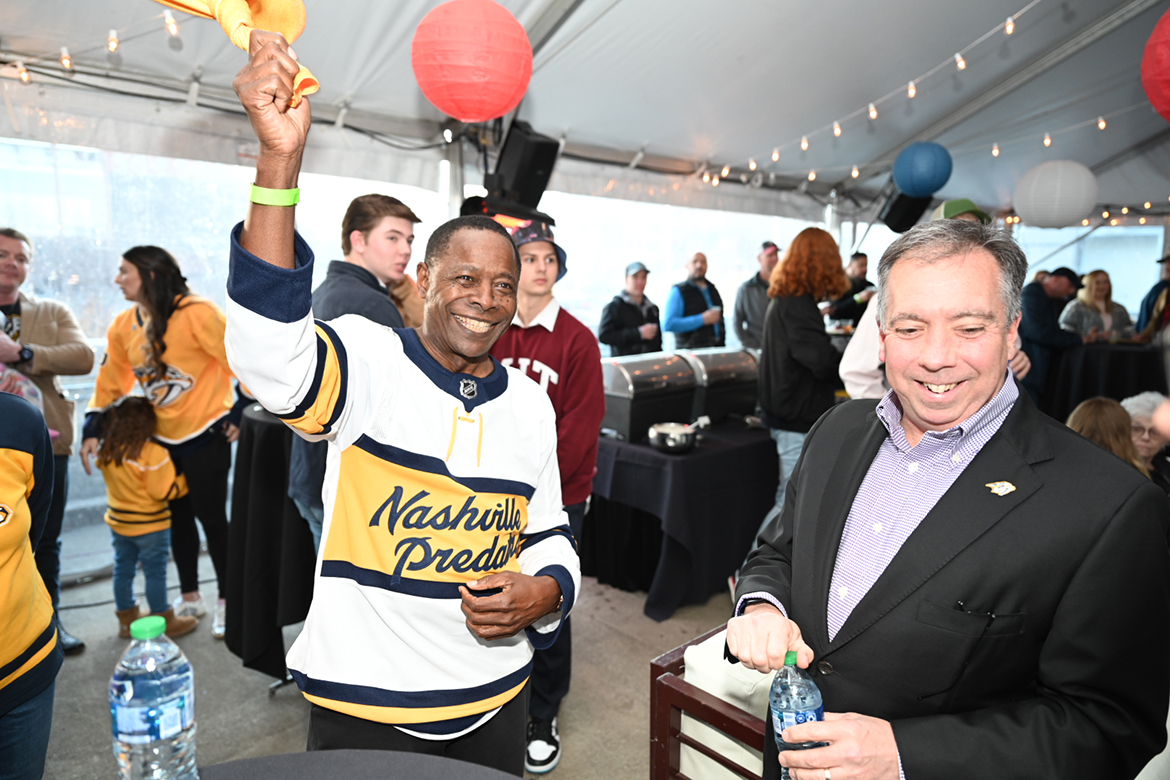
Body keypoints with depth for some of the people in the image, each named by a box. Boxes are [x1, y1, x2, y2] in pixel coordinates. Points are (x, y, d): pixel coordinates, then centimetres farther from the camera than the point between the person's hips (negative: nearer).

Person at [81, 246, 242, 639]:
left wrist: (241, 412, -16)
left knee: (211, 517, 0)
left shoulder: (196, 313, -17)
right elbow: (110, 383, 10)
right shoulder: (123, 326, 3)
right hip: (161, 437, 7)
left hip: (205, 434, -7)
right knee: (178, 517, 16)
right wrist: (93, 430, 1)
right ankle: (190, 597, 32)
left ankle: (227, 600, 17)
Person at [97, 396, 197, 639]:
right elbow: (164, 491, -23)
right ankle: (164, 621, 19)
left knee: (123, 569, 18)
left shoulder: (105, 452, -5)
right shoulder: (153, 453, -25)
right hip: (150, 526, -6)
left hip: (118, 522, 6)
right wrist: (183, 480, -7)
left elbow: (117, 481, 10)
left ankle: (127, 619, 32)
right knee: (155, 573, 6)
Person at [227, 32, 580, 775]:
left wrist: (544, 590, -10)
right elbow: (269, 350, -32)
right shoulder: (368, 359, -10)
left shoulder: (530, 403, 2)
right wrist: (281, 159, -39)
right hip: (365, 706, -3)